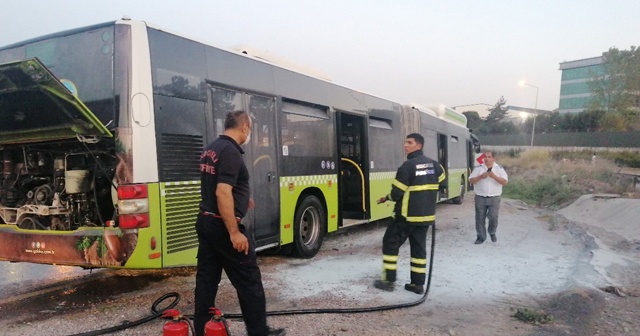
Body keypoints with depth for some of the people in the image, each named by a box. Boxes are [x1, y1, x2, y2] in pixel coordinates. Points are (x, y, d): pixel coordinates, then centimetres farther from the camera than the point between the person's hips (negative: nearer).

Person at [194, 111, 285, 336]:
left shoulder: (211, 149, 11)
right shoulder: (231, 152, -19)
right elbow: (222, 193, -27)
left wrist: (241, 199, 34)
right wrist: (234, 233, -26)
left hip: (205, 221, 9)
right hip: (223, 225, -9)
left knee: (206, 278, 13)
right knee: (249, 281, 3)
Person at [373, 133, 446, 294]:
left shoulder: (408, 165, -17)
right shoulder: (434, 165, 6)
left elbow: (397, 193, -16)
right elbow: (442, 184, 21)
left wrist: (387, 198, 5)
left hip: (407, 215, -7)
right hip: (426, 215, 7)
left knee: (390, 243, 6)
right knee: (419, 247, 13)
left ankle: (388, 280, 9)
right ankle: (418, 284, 15)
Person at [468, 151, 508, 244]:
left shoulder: (499, 169, 3)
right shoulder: (478, 168, 4)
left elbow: (505, 181, -6)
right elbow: (471, 180, 0)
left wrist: (494, 176, -18)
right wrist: (480, 177, -16)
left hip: (494, 198, -1)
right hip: (480, 198, 1)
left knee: (493, 217, -3)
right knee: (480, 218, 4)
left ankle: (492, 233, 25)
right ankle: (481, 236, 16)